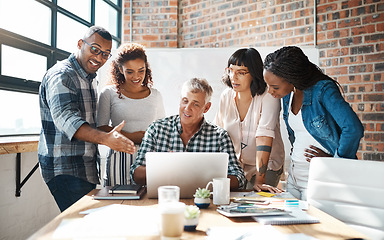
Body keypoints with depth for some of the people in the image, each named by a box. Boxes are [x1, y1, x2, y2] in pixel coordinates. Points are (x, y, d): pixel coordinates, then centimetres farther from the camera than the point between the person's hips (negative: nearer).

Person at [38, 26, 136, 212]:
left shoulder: (87, 79, 18)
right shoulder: (61, 75, -13)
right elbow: (65, 118, -30)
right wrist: (105, 139, -43)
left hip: (86, 171, 9)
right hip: (65, 171, -9)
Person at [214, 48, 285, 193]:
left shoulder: (268, 98, -19)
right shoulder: (226, 96, -3)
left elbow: (264, 138, -28)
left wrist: (259, 180, -33)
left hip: (266, 166, -4)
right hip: (235, 165, 4)